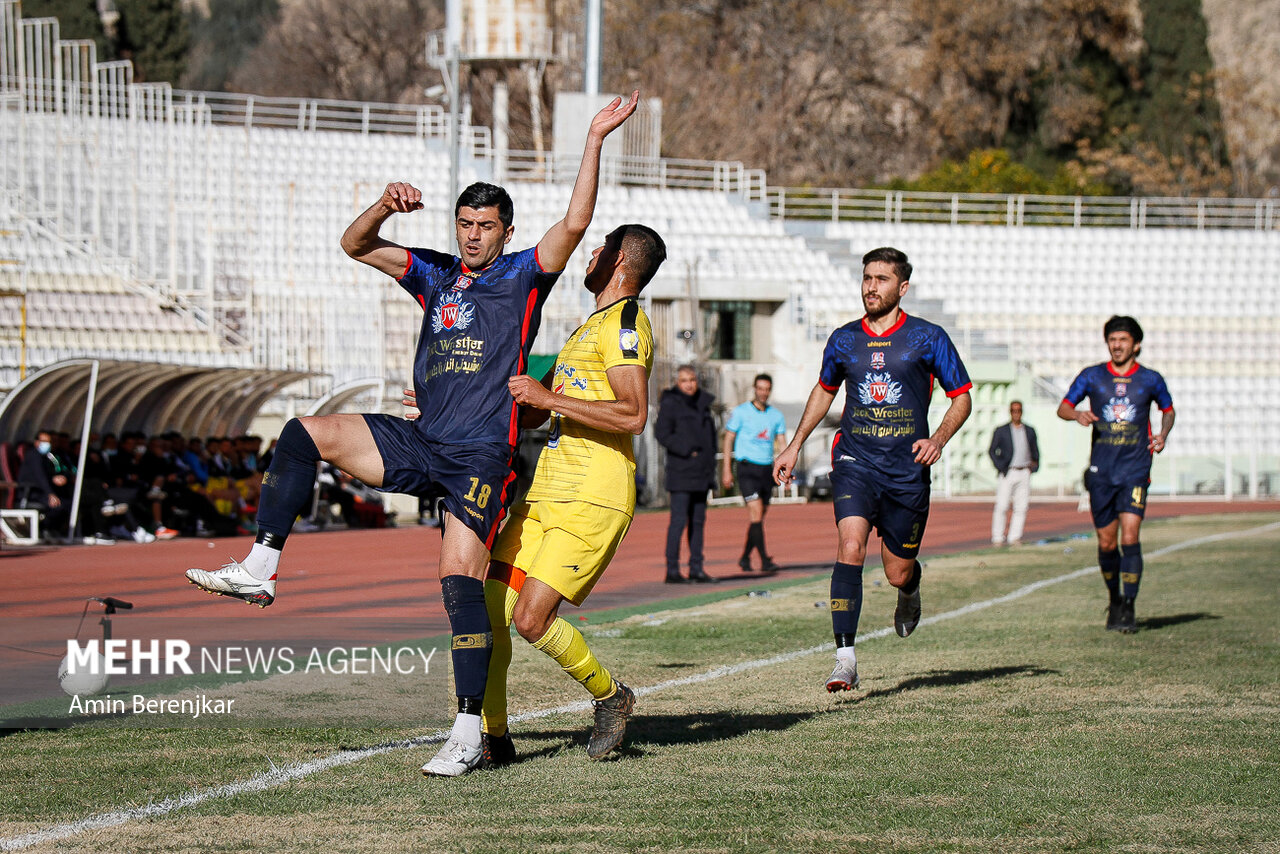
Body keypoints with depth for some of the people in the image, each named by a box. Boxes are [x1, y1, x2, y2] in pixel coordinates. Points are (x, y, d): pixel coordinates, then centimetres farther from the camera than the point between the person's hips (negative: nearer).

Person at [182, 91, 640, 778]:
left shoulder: (523, 277, 2)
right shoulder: (435, 276, 16)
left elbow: (576, 221, -10)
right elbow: (356, 246, 16)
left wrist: (595, 139, -15)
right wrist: (385, 206, -3)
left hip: (481, 457, -6)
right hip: (420, 443, 6)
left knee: (459, 580, -15)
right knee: (303, 435, -5)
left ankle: (469, 733, -14)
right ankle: (259, 570, -5)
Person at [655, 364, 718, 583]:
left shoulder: (702, 403, 15)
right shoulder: (671, 404, -6)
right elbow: (662, 434, -14)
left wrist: (710, 465, 14)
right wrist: (687, 450, -19)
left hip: (702, 473, 7)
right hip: (681, 472, -7)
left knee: (698, 521, 9)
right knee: (679, 520, -10)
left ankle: (696, 569, 13)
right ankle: (672, 570, -9)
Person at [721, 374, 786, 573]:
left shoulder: (776, 415, 11)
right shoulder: (740, 412, 0)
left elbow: (782, 444, 10)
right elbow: (728, 440, 1)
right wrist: (726, 470, -5)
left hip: (767, 469, 5)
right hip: (747, 468, -5)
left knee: (758, 518, 9)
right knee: (756, 512, -16)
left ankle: (745, 557, 25)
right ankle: (764, 560, -19)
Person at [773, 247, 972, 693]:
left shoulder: (927, 338, -1)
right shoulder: (844, 339, 7)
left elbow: (962, 396, 6)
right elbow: (824, 390, 26)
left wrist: (938, 439, -11)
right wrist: (795, 446, 22)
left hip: (907, 469, -1)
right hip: (854, 462, 1)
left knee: (898, 573, 6)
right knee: (850, 546, -22)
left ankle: (910, 590, 47)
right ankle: (845, 659, -25)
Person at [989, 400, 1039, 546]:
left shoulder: (1030, 431, 14)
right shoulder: (1001, 431, 6)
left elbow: (1035, 451, 23)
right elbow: (991, 451, 4)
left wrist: (1035, 463, 5)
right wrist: (1001, 466, -8)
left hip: (1024, 473, 3)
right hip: (1007, 473, -3)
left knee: (1021, 508, -2)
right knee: (1001, 507, -7)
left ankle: (1014, 537, 2)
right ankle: (997, 538, -2)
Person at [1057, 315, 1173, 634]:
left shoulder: (1150, 380, 4)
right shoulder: (1092, 376, 5)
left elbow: (1168, 409, 21)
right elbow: (1063, 407, 9)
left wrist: (1163, 434, 1)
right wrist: (1077, 414, -14)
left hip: (1135, 470, -2)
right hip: (1101, 472, 2)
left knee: (1130, 536, -16)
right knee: (1107, 542, 5)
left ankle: (1128, 608, -14)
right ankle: (1114, 599, 28)